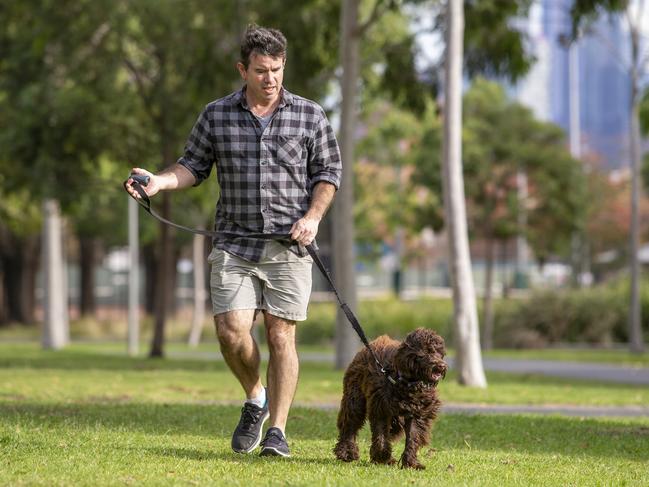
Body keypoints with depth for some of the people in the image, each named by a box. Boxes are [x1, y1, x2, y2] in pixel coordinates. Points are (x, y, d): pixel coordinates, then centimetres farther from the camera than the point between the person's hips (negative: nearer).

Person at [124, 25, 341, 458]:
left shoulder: (310, 116, 4)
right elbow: (194, 166, 12)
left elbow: (328, 172, 8)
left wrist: (313, 216, -7)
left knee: (281, 334, -4)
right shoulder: (217, 116, 7)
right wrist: (160, 181, -7)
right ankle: (255, 398, 18)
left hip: (288, 246, -1)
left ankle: (277, 430, 2)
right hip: (234, 243, 1)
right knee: (232, 330, -11)